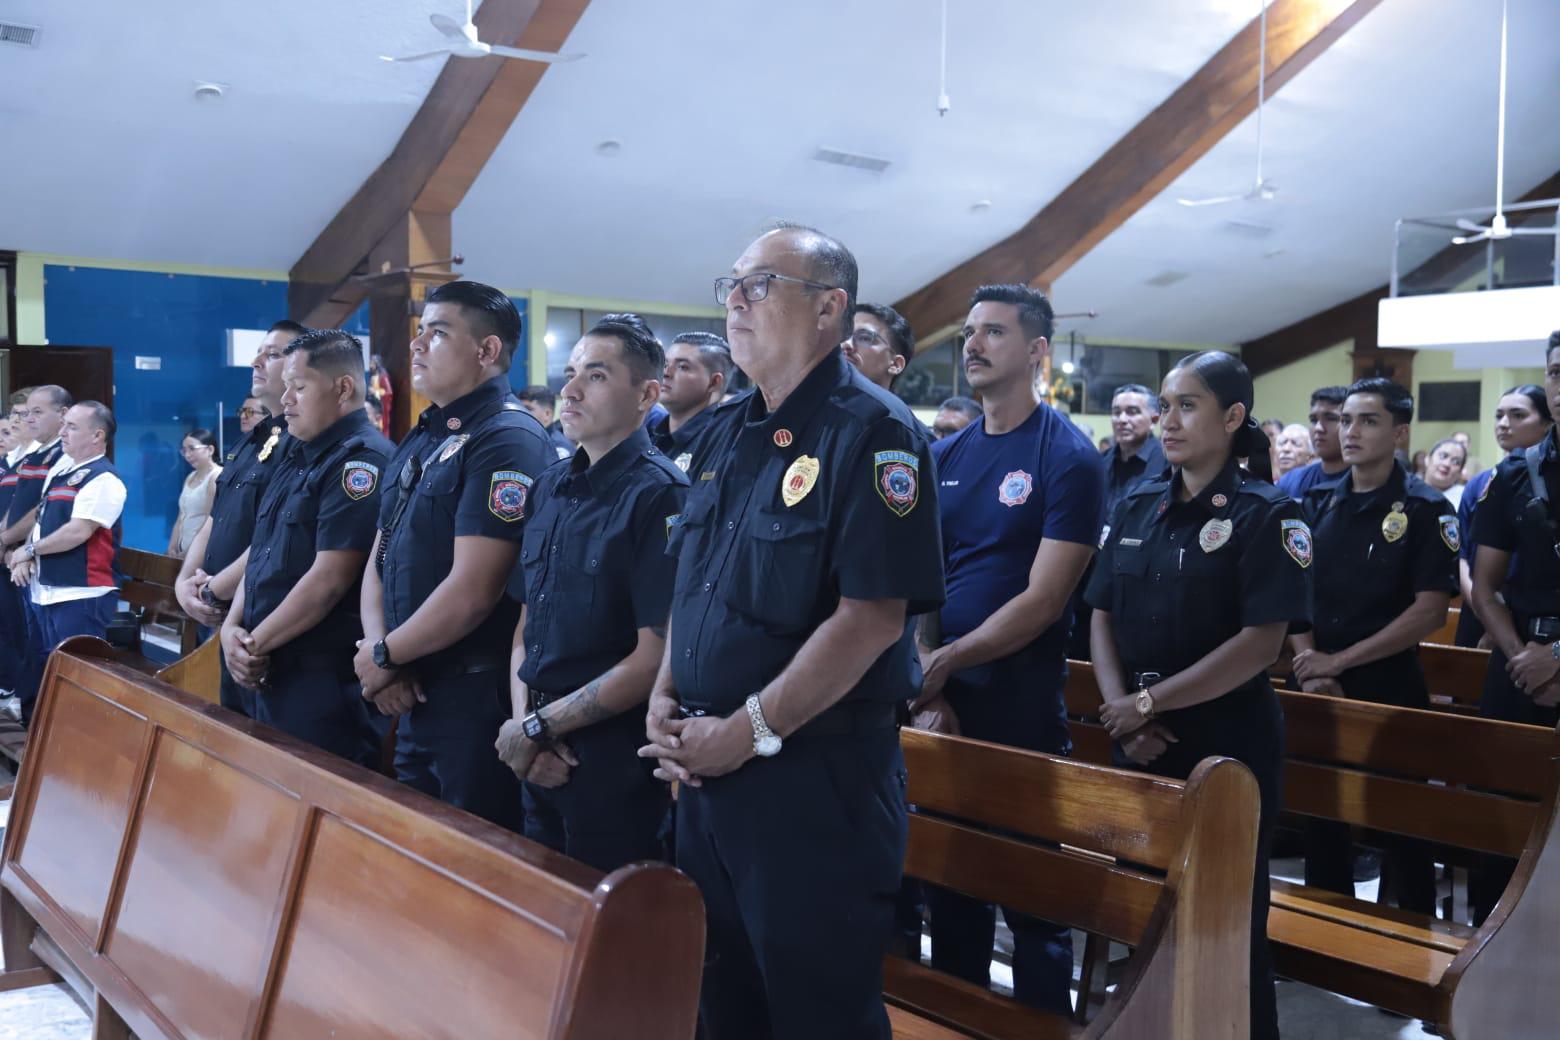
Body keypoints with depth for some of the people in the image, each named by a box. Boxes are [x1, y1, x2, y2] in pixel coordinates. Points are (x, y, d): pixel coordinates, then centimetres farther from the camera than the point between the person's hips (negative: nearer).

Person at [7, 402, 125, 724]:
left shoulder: (103, 479, -14)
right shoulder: (61, 466, 13)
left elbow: (78, 532, -21)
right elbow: (42, 517, 17)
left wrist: (29, 549, -8)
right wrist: (24, 558, 2)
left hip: (80, 596, -9)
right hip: (43, 590, 9)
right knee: (41, 670, 19)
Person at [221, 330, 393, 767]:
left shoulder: (361, 460, -15)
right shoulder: (298, 455, 14)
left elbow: (330, 578, -21)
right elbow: (260, 551, 17)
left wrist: (255, 644, -11)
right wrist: (233, 627, 1)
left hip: (325, 677, -9)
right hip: (270, 671, 9)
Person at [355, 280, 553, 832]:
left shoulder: (508, 441, -16)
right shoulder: (417, 442, 14)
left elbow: (471, 593, -22)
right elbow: (378, 564, 13)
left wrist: (385, 656, -9)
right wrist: (380, 653, -4)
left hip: (477, 698, -9)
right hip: (412, 696, 9)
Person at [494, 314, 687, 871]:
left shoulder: (660, 495, -14)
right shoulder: (549, 488, 9)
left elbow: (655, 657, -18)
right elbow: (525, 625, 14)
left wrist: (540, 727, -13)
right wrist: (522, 720, -3)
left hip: (615, 760, -7)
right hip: (543, 761, 7)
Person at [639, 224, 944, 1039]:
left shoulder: (873, 434, -14)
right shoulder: (731, 432, 12)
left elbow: (871, 617, -21)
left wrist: (750, 731, -18)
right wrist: (665, 696, 3)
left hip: (816, 776, -8)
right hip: (705, 767, 8)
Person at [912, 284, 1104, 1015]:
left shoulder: (1067, 455, -9)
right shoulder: (945, 455, 8)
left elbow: (1043, 600, -14)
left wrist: (945, 661, -15)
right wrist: (928, 689, -6)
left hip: (1022, 702, -5)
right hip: (942, 697, 6)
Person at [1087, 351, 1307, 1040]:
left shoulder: (1266, 515, -8)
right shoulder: (1137, 508, 9)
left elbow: (1261, 642, -17)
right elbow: (1103, 615, 7)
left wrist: (1149, 703, -16)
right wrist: (1122, 710, -9)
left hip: (1227, 740, -5)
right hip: (1140, 742, 5)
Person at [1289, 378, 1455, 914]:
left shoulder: (1426, 510, -7)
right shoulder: (1316, 504, 6)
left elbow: (1429, 611, -13)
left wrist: (1339, 662, -15)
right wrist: (1311, 667, -10)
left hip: (1390, 687, -4)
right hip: (1318, 688, 4)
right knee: (1321, 816, 12)